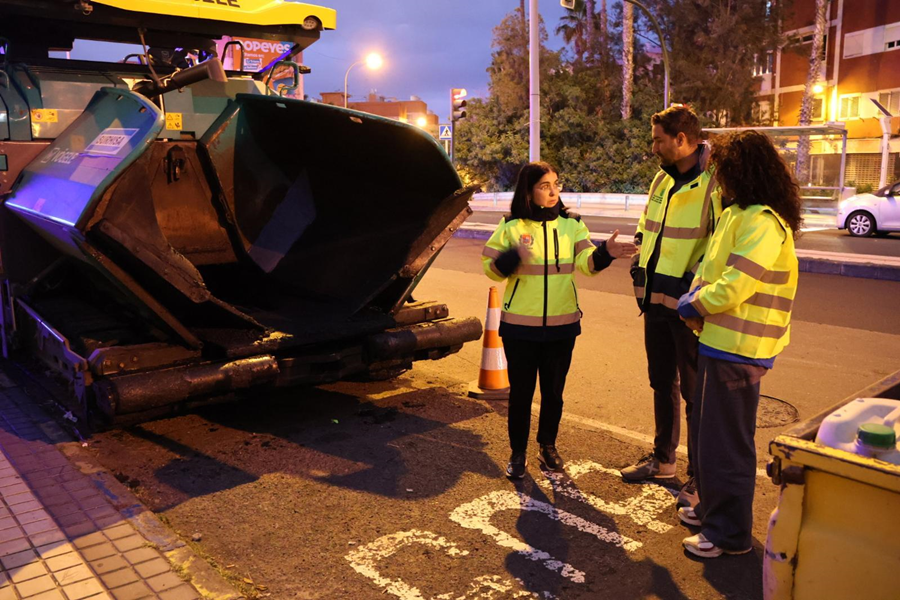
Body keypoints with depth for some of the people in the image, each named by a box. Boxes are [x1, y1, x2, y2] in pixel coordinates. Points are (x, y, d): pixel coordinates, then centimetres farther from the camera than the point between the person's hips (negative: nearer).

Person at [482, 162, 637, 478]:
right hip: (520, 326, -2)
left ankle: (548, 445, 33)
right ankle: (518, 452, 22)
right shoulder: (511, 226, -2)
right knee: (521, 391, 6)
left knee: (553, 391, 13)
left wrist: (605, 252, -30)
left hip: (562, 324, 2)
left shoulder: (572, 225, 3)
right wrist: (513, 257, -23)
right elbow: (490, 267, -3)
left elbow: (585, 263, -9)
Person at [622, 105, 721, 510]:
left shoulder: (714, 183, -15)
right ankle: (663, 460, 35)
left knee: (694, 392, 3)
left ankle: (698, 477, 18)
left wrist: (696, 288, -19)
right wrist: (640, 268, 11)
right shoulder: (662, 180, 11)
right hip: (656, 300, 8)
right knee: (662, 384, 19)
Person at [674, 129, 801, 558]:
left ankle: (730, 533, 16)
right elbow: (712, 267, 16)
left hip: (737, 349, -10)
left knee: (726, 442, 1)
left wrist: (693, 304, -10)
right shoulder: (738, 213, 12)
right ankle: (712, 508, 38)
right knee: (706, 430, 21)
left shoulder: (762, 221, -20)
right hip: (720, 341, 10)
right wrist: (696, 296, -3)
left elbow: (734, 286, -25)